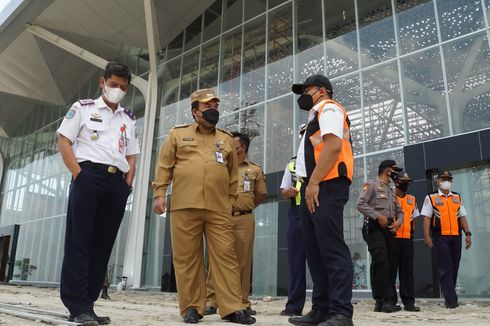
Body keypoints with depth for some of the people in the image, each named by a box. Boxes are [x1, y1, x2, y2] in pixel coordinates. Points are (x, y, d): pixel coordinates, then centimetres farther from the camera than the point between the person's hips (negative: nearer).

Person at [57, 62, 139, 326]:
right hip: (88, 176, -4)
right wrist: (78, 174, -9)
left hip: (117, 183, 4)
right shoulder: (83, 108, 10)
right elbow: (64, 142, 2)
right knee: (79, 241, -7)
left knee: (102, 244, 2)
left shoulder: (128, 119, 22)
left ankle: (86, 305, 9)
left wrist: (127, 184, 4)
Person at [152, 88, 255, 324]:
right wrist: (159, 194, -1)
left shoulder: (226, 139, 18)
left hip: (219, 209, 1)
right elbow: (164, 167, 8)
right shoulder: (177, 134, 12)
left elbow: (233, 174, 18)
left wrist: (231, 200, 13)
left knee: (225, 256, -3)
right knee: (187, 258, 2)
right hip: (184, 207, -1)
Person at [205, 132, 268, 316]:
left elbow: (262, 194, 17)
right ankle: (211, 301, -1)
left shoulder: (255, 170, 13)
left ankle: (243, 302, 10)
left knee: (243, 261, 2)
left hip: (244, 220, 0)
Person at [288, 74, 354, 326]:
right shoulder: (316, 115, 29)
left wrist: (313, 183, -20)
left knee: (332, 249, -12)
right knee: (315, 251, 9)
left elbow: (333, 146, -16)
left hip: (326, 187, -10)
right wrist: (308, 185, 14)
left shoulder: (329, 109, 0)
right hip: (313, 188, 10)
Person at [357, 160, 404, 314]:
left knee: (388, 265, 5)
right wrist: (378, 216, -15)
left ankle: (381, 301, 9)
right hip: (374, 228, -8)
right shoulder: (371, 185, 1)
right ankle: (388, 300, -13)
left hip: (389, 230, 8)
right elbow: (360, 204, -11)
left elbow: (399, 211, 25)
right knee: (381, 263, -15)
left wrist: (398, 221, 3)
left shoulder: (391, 191, 25)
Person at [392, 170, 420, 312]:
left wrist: (411, 231, 12)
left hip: (407, 239, 5)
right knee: (391, 270, -2)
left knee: (407, 270, 3)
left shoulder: (412, 200, 17)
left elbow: (414, 218, 23)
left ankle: (409, 301, 8)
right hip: (392, 238, -4)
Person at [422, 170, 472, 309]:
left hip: (456, 236, 4)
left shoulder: (457, 198, 16)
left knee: (454, 267, 8)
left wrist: (468, 234, 6)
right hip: (440, 237, -4)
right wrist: (426, 236, -8)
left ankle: (449, 296, 21)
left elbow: (462, 217, 15)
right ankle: (451, 299, -4)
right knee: (445, 268, -5)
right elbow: (427, 218, 0)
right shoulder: (431, 198, 5)